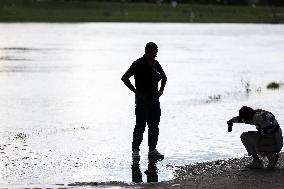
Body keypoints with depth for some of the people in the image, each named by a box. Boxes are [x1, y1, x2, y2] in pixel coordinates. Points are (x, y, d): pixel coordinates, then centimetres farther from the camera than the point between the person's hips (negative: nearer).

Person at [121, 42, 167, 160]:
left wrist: (161, 90, 12)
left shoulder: (156, 64, 9)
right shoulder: (138, 64, -9)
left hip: (154, 99, 6)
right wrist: (135, 91, -13)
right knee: (140, 125, -5)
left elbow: (164, 77, 27)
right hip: (142, 100, -6)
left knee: (154, 126, 7)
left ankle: (152, 150, 15)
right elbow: (124, 78, -11)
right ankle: (135, 151, 2)